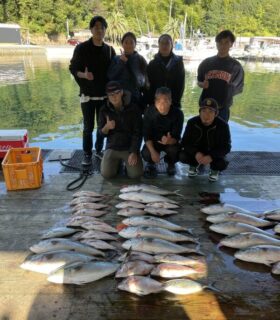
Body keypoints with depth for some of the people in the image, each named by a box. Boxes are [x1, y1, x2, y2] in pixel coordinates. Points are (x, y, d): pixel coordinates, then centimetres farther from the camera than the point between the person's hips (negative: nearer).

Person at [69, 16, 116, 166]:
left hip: (105, 94, 3)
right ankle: (87, 154, 14)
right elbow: (73, 69, -3)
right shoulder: (81, 48, -5)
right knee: (88, 126, 1)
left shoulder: (110, 50, 6)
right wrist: (84, 75, -22)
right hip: (88, 95, -3)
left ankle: (99, 150, 25)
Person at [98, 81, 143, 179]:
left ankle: (127, 162, 17)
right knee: (106, 174, -16)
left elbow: (137, 133, -8)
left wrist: (134, 152, -18)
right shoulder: (104, 110, -2)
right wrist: (107, 127, -23)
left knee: (135, 174, -17)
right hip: (112, 147, 2)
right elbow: (101, 133, 2)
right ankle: (118, 162, 17)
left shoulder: (133, 109, -8)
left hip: (130, 147, -1)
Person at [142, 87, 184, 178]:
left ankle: (171, 164, 8)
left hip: (171, 141, 0)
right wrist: (153, 151, -31)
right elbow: (146, 135, -17)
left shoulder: (178, 113, -22)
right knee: (146, 153, -29)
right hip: (154, 141, 0)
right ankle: (151, 164, 11)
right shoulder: (149, 112, -19)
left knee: (174, 151, -32)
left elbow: (176, 137, -23)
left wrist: (169, 141, -48)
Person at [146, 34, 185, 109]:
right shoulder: (152, 64, 7)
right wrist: (150, 102, -8)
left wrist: (175, 101, -9)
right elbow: (149, 85, 3)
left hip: (173, 103, 0)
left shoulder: (178, 62, 6)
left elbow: (181, 83, 2)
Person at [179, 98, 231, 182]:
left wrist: (211, 156, -36)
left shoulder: (222, 125, -21)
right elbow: (185, 143, -13)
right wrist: (196, 153, -34)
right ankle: (194, 165, 13)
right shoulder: (192, 122, -17)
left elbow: (226, 147, -18)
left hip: (214, 153, -1)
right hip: (196, 152, 2)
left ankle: (215, 170, 11)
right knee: (182, 156, -26)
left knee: (222, 163, -31)